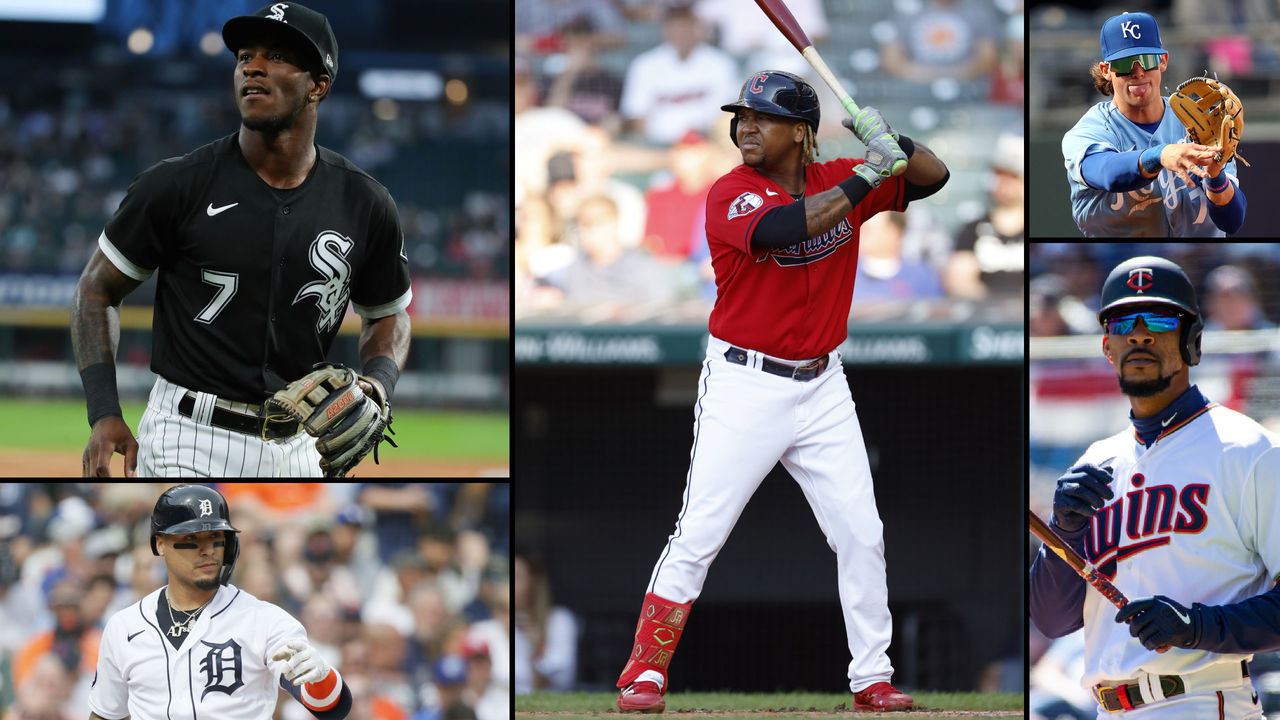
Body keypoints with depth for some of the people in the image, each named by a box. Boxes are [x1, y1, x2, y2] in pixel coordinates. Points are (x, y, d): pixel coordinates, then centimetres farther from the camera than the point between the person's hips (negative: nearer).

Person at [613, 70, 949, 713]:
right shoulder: (731, 194, -11)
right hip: (743, 388, -4)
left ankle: (872, 679, 13)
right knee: (698, 536, -6)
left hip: (821, 389, 4)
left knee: (861, 536, 3)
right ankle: (645, 672, 1)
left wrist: (890, 140, -14)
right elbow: (780, 230, -31)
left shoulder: (838, 180, 3)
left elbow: (932, 176, 7)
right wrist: (867, 176, -29)